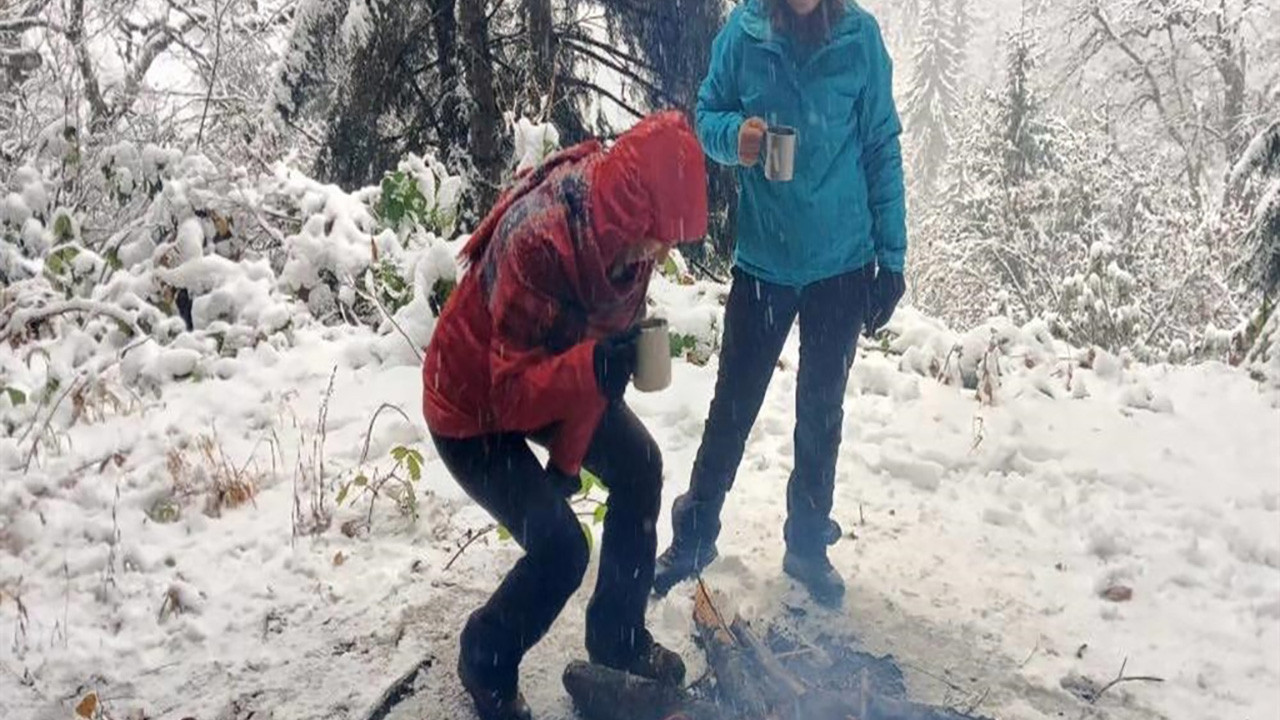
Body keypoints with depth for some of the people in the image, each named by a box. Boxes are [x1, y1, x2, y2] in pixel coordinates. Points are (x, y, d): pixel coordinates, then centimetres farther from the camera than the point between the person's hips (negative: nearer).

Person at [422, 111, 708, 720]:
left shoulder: (624, 226, -15)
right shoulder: (538, 242, -39)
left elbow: (611, 332, -7)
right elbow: (514, 386, -34)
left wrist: (570, 452, -10)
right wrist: (594, 366, -52)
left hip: (555, 373, 8)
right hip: (473, 402, -7)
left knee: (639, 470, 5)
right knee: (560, 548, -16)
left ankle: (617, 635, 26)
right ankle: (485, 663, 15)